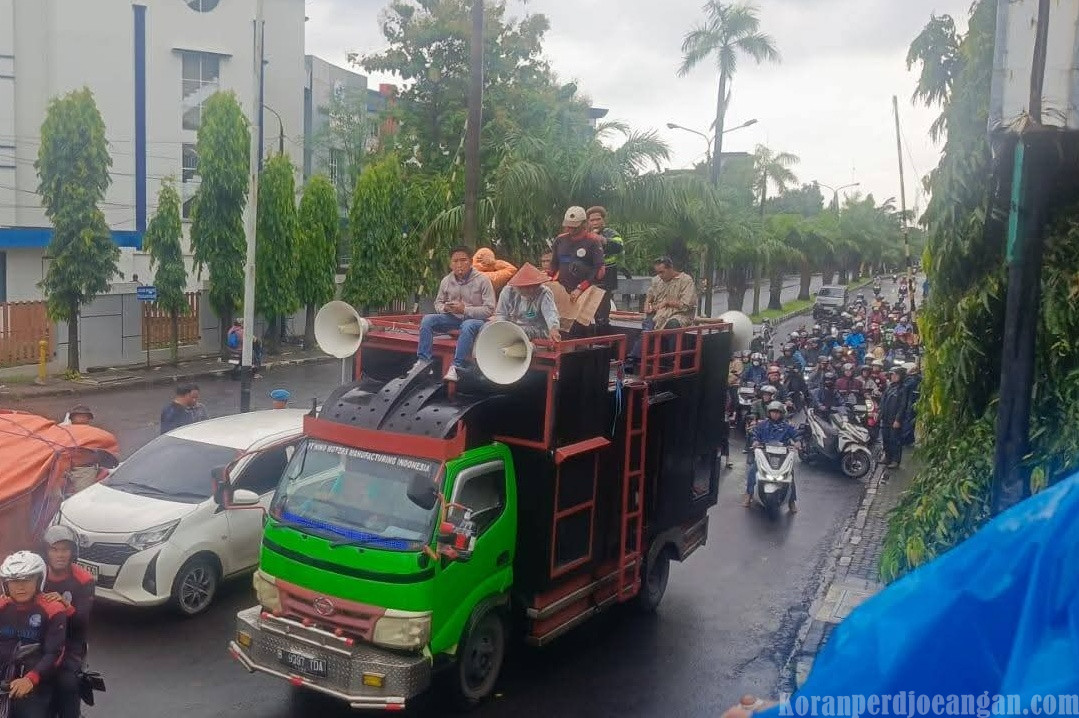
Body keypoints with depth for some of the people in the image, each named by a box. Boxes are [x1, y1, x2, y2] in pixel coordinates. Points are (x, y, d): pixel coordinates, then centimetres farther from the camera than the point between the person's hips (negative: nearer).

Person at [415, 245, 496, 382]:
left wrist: (465, 310, -23)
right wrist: (444, 308, -9)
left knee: (468, 326, -39)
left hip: (475, 319, -5)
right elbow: (438, 303, 17)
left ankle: (457, 366, -37)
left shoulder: (482, 280, -11)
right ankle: (423, 361, -18)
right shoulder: (446, 281, 3)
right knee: (427, 319, -16)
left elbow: (489, 309, -13)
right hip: (452, 318, 5)